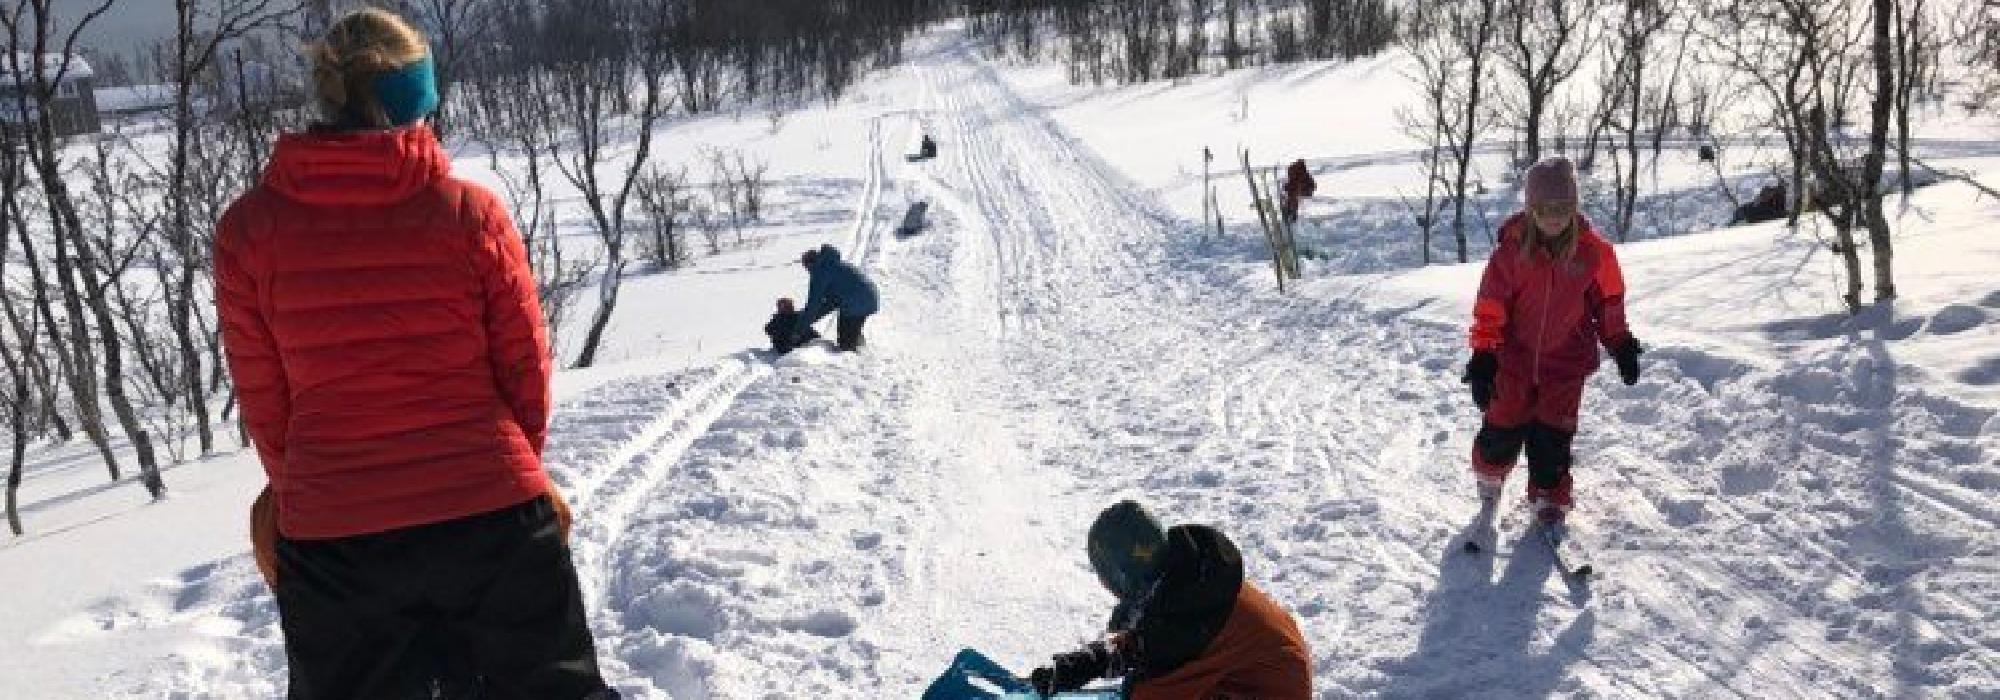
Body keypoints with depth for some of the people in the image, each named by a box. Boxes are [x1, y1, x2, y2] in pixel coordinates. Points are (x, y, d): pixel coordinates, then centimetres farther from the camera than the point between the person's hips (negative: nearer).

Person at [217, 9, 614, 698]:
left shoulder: (249, 226, -5)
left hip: (330, 535, 1)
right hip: (494, 512, -1)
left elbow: (259, 393, 3)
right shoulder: (472, 211, -9)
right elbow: (527, 364, -2)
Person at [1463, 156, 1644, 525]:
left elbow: (1607, 301, 8)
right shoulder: (1512, 250, -12)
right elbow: (1491, 305, -8)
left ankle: (1549, 495, 19)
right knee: (1504, 428, 6)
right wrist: (1482, 356, -11)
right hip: (1515, 356, 0)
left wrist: (1621, 344, 7)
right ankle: (1491, 469, 35)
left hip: (1566, 361, 0)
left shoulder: (1592, 251, -7)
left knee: (1553, 434, 1)